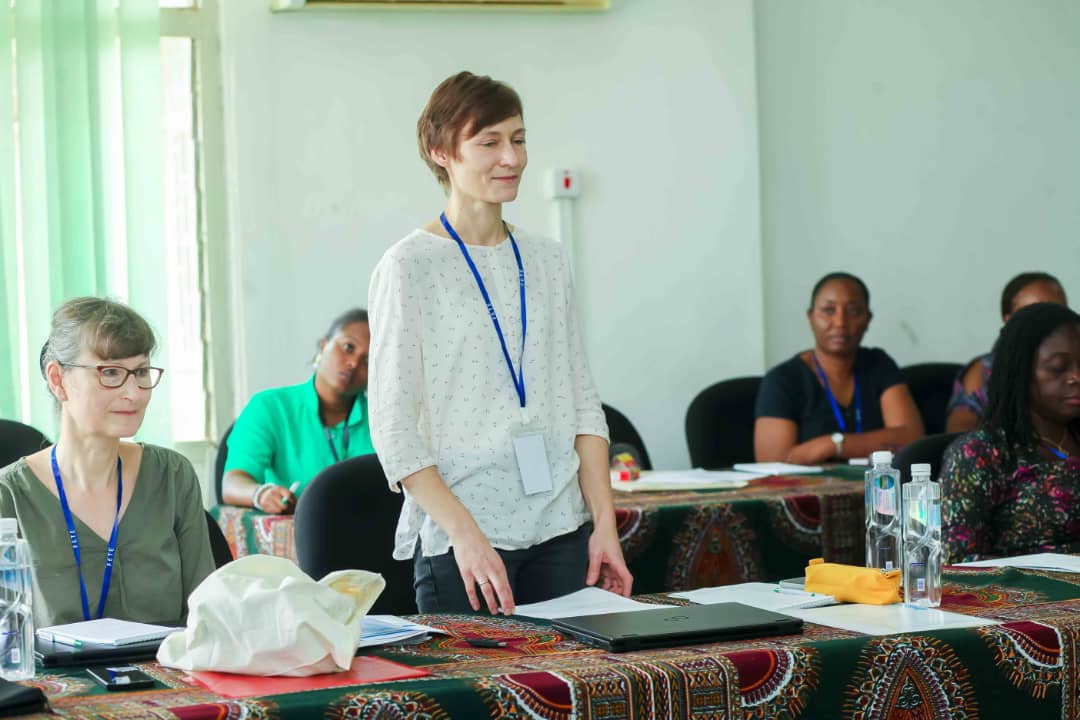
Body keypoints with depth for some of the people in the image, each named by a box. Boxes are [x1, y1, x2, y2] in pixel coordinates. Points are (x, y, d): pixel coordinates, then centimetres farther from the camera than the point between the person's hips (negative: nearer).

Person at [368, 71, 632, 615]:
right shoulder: (410, 267, -5)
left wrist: (604, 524, 3)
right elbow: (393, 428, -9)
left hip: (561, 533, 5)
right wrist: (465, 534, -17)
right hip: (460, 545, -5)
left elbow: (582, 403, 12)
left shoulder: (547, 262, 11)